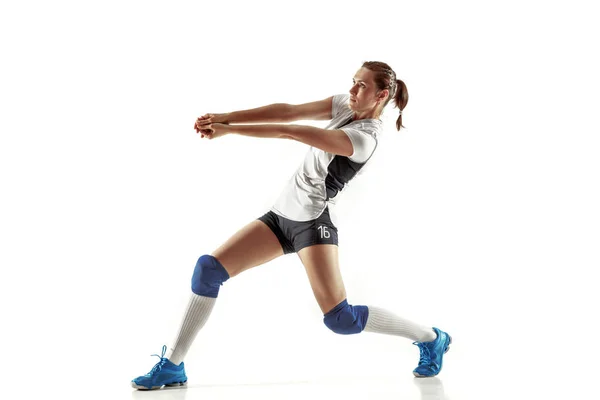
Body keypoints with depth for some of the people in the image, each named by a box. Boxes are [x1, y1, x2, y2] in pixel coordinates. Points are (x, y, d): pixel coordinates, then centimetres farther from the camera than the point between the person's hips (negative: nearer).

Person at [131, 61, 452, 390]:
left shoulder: (364, 138, -19)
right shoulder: (347, 106, 7)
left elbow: (291, 132, -23)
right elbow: (288, 111, -2)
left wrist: (229, 129, -20)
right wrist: (225, 116, -12)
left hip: (312, 221, -8)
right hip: (282, 214, 8)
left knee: (340, 319, -16)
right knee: (208, 268, -1)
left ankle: (431, 338, 7)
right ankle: (172, 366, 6)